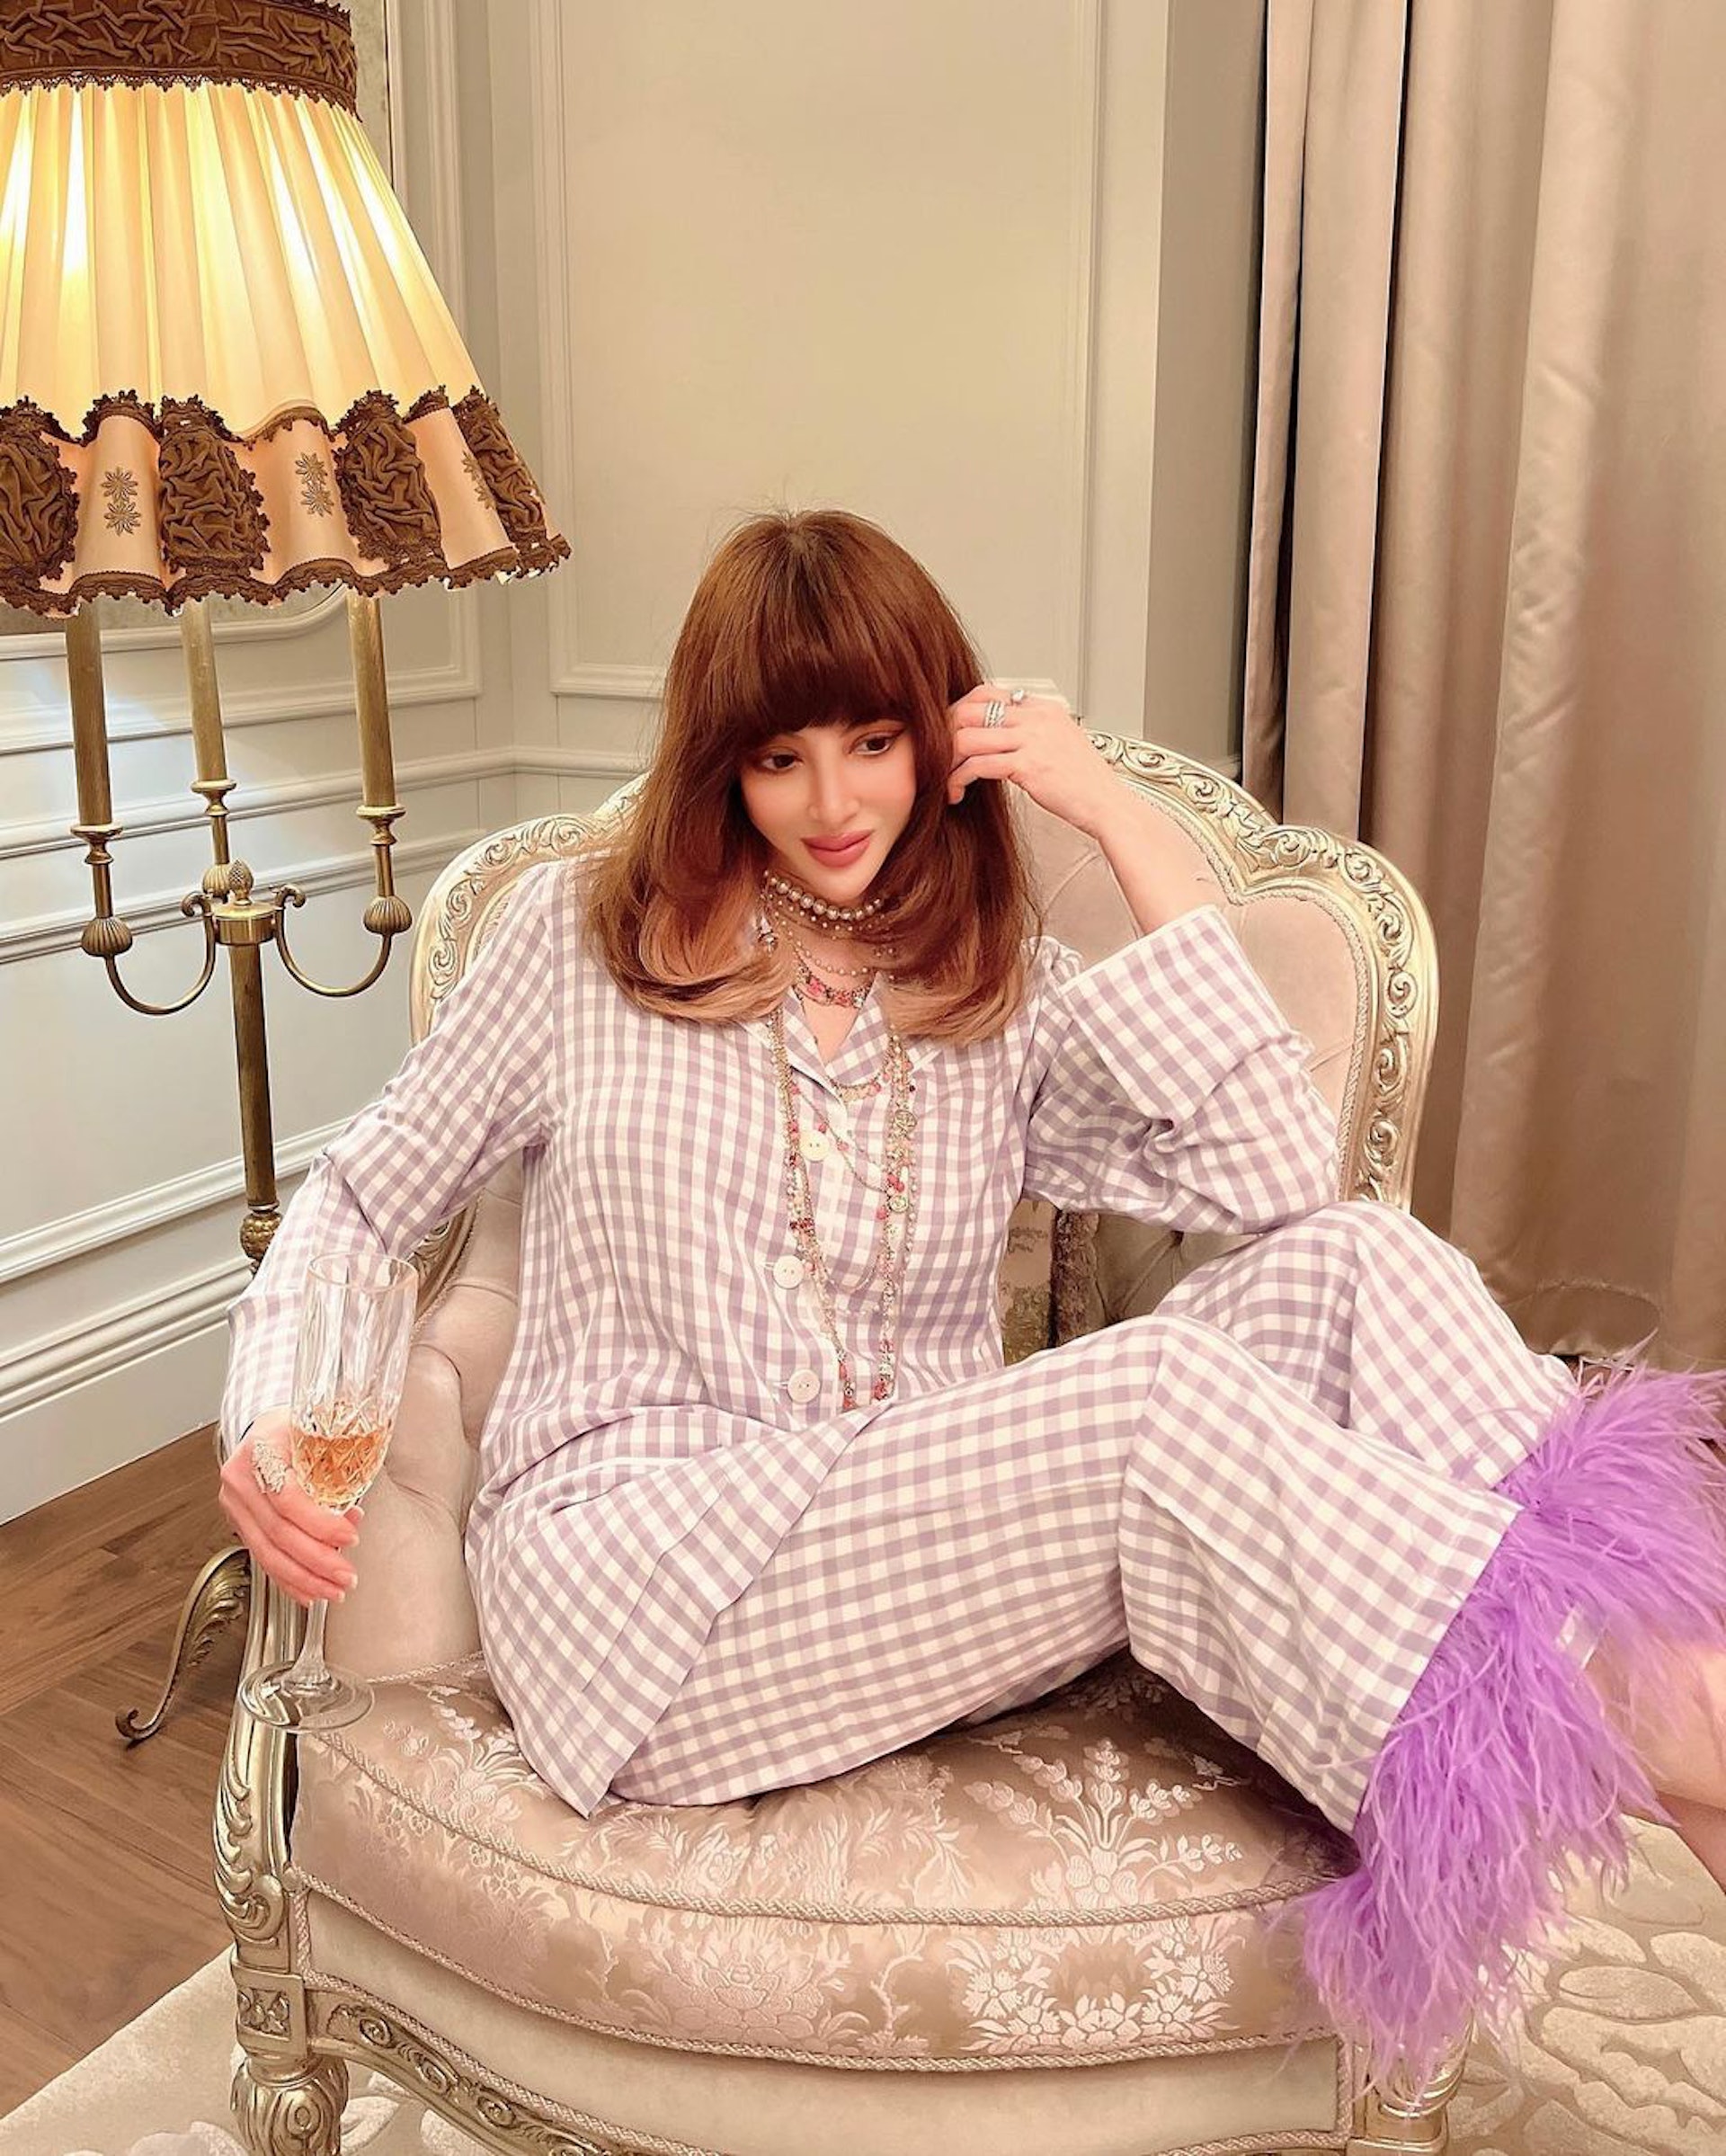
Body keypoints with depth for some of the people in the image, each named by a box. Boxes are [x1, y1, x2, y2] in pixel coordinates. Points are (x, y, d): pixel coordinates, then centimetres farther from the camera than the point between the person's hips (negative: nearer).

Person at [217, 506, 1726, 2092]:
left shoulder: (1007, 993, 11)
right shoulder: (590, 932, 7)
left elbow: (1281, 1174, -6)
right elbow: (362, 1204, 13)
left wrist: (1125, 823, -5)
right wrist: (273, 1423, -8)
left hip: (932, 1574, 4)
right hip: (631, 1591, -3)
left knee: (1353, 1263, -20)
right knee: (1159, 1394, -30)